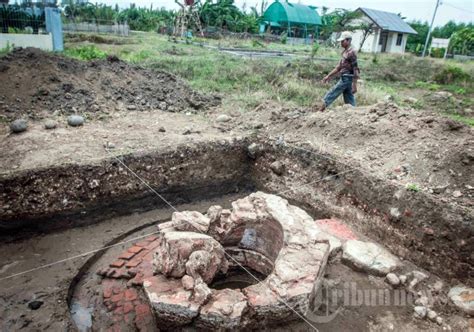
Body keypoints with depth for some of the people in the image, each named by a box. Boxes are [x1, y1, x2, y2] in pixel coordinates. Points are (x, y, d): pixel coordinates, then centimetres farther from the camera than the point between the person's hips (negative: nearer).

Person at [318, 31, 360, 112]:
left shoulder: (351, 53, -13)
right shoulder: (345, 52, 15)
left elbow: (355, 69, -17)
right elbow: (339, 67, 22)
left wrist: (354, 85, -21)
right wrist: (328, 76, 21)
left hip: (346, 79, -9)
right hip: (345, 79, 9)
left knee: (330, 96, -5)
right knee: (349, 102, 9)